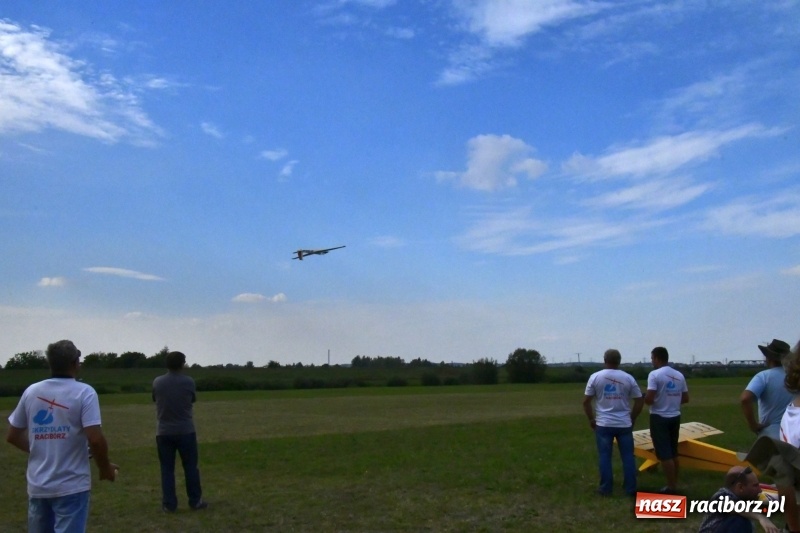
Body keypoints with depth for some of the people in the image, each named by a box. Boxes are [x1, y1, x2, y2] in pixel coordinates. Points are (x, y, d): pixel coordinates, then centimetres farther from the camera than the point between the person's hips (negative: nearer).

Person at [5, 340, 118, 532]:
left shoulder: (31, 392, 4)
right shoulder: (84, 392, -11)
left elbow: (12, 436, 11)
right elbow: (95, 439, -18)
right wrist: (105, 468, -2)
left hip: (37, 485, 5)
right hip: (71, 486, -5)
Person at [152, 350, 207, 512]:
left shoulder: (157, 382, -3)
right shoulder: (188, 382, -8)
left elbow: (155, 400, 13)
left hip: (164, 432, 1)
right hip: (186, 431, -1)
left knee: (167, 469, 8)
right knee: (190, 467, 8)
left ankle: (168, 504, 9)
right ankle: (195, 501, 14)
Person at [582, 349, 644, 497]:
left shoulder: (595, 377, -4)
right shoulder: (628, 378, -1)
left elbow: (586, 401, -2)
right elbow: (639, 402, 3)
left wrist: (591, 419, 11)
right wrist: (632, 419, 16)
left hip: (603, 424, -1)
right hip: (624, 424, 1)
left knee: (605, 456, 6)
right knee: (628, 456, 9)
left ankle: (606, 489, 10)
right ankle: (630, 489, 14)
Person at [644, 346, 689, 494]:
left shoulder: (654, 374, -15)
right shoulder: (679, 375, 6)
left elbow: (649, 399, -21)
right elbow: (686, 398, 9)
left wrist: (645, 398, 0)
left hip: (659, 418, -7)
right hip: (675, 417, 7)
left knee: (665, 454, -2)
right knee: (673, 453, 15)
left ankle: (671, 487, 1)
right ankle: (674, 484, 22)